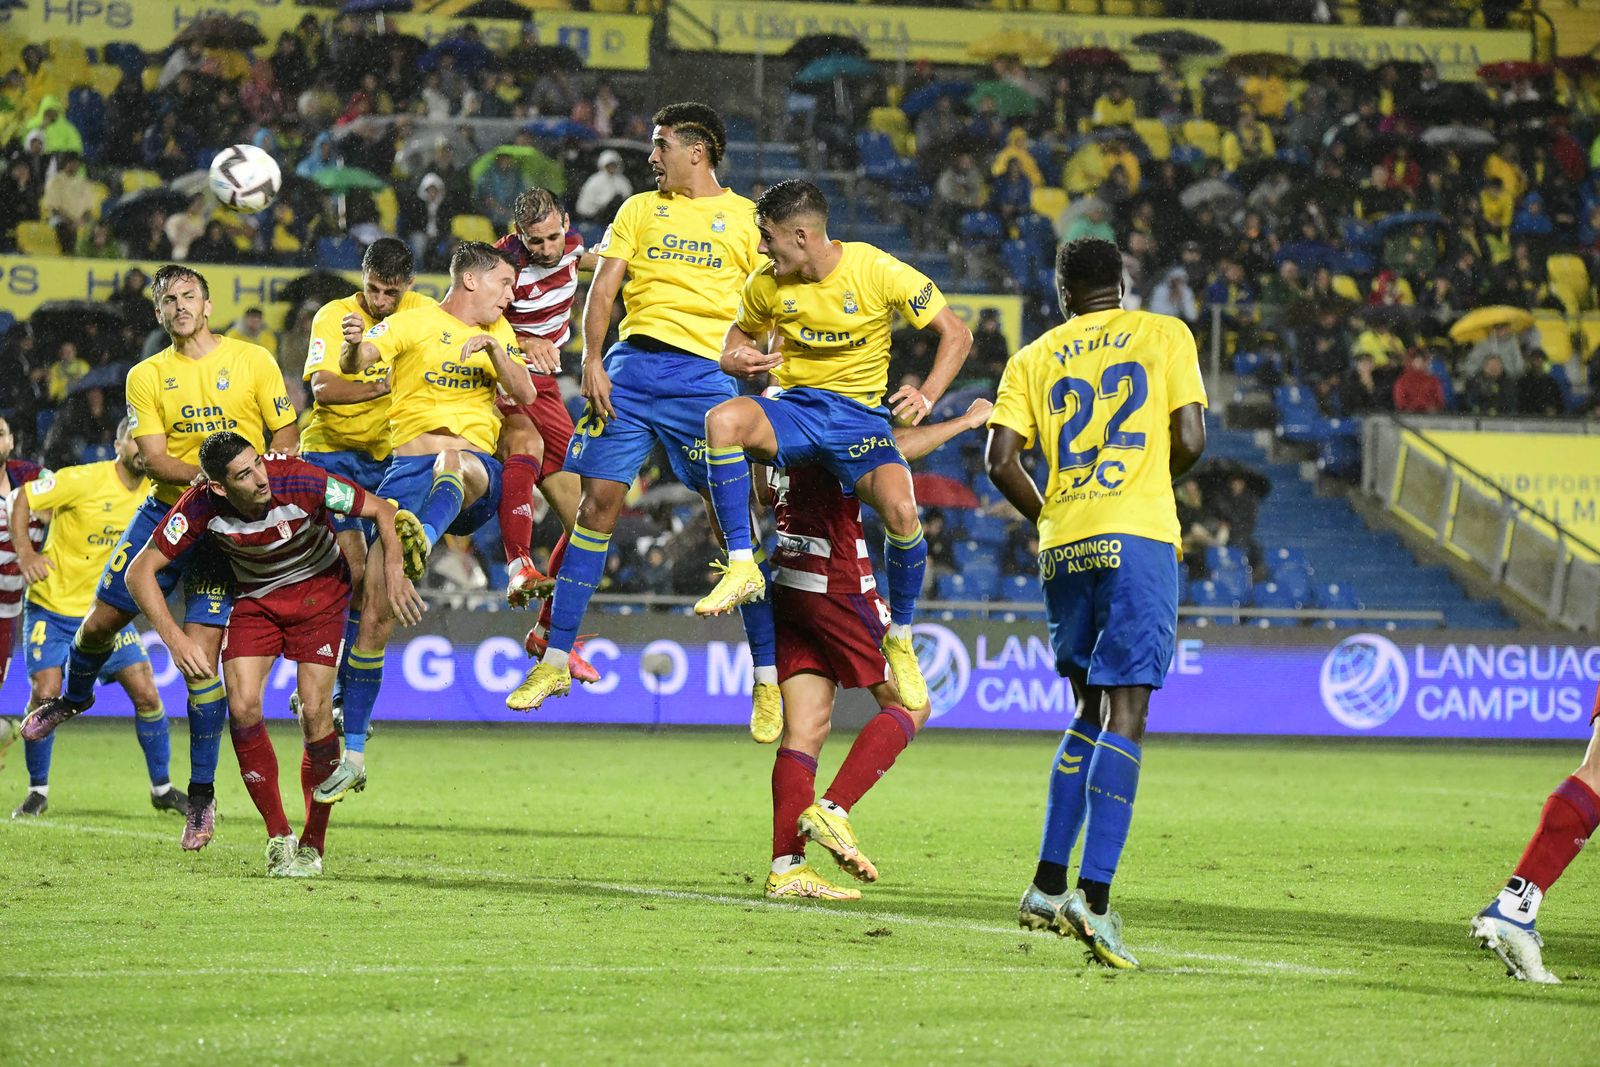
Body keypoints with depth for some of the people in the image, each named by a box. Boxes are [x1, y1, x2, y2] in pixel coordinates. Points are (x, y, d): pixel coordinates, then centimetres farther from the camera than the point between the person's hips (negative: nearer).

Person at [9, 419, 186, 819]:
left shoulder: (152, 493, -2)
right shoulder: (84, 480, -18)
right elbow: (23, 498, -11)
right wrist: (25, 551, -23)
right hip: (53, 607, -4)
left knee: (146, 693, -3)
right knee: (45, 694, -14)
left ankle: (162, 789, 12)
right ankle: (38, 792, 5)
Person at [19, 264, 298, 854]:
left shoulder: (253, 361, 0)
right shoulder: (146, 376, 4)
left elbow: (286, 440, 3)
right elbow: (154, 458, -5)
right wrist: (210, 473, -23)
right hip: (164, 512, 3)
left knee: (201, 654, -10)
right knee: (102, 618, 8)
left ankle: (202, 796, 0)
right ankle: (74, 697, 44)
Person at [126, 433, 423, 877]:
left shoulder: (300, 481, -31)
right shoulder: (201, 506, -27)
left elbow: (382, 511, -19)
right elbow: (139, 571, -20)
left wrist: (394, 572, -33)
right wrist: (175, 639, -31)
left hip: (319, 587, -2)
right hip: (255, 598, 2)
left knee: (314, 711, -15)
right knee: (243, 705, -16)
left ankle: (313, 844, 0)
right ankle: (278, 837, -1)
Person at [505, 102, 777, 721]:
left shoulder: (746, 218, 9)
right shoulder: (640, 209, 16)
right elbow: (602, 291, 10)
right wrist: (592, 362, -4)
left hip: (705, 373, -2)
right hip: (632, 365, 2)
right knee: (597, 501, -4)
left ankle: (766, 679, -2)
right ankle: (555, 661, 3)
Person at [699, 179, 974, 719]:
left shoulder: (880, 272, -11)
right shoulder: (768, 284, -1)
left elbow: (956, 334, -3)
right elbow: (742, 330, 19)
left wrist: (926, 397, -18)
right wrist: (734, 356, -6)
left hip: (862, 414, -2)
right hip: (794, 407, 2)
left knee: (901, 512, -31)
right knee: (722, 420, -34)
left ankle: (900, 639, -3)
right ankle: (742, 568, -23)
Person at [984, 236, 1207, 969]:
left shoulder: (1034, 358, 14)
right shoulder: (1165, 336, 8)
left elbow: (1000, 460, 3)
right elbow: (1190, 442, -1)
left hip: (1064, 548, 4)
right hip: (1138, 538, -4)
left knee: (1093, 712, 18)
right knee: (1125, 714, -8)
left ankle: (1048, 887, 15)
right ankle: (1094, 896, -20)